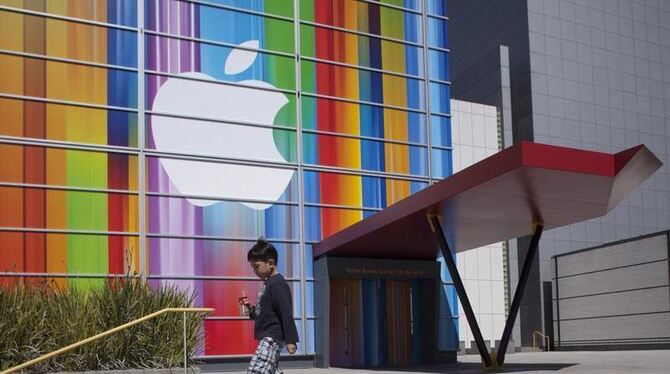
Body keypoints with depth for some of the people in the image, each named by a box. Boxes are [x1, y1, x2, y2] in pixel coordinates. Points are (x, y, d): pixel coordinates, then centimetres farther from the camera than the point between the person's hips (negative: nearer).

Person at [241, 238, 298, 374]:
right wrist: (251, 311, 9)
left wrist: (290, 339, -21)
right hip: (267, 338, 11)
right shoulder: (268, 283, 16)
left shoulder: (278, 284, -14)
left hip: (272, 337, -11)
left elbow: (286, 314, -19)